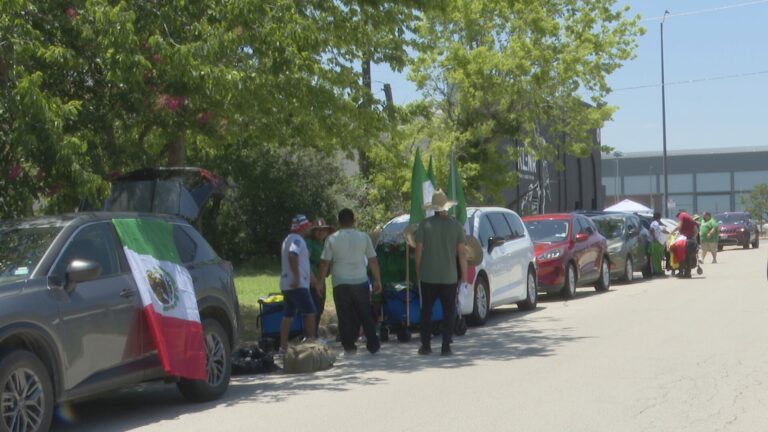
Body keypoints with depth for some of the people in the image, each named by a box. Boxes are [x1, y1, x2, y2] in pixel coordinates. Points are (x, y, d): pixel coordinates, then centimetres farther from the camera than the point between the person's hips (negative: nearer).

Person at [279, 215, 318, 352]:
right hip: (297, 284, -10)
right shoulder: (297, 239, -10)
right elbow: (292, 256, -29)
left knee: (288, 315, 9)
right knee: (310, 312, -4)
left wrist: (310, 277, 32)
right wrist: (297, 277, -30)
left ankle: (283, 346, 8)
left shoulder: (289, 239, 22)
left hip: (286, 284, 10)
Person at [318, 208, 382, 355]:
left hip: (340, 283, -1)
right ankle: (373, 344, 11)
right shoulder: (363, 237, 1)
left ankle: (349, 345, 4)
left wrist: (321, 281, 8)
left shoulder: (332, 239, -2)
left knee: (345, 316, 6)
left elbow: (325, 263, -2)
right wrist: (377, 280, 11)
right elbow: (373, 261, 3)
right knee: (366, 315, 10)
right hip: (360, 281, 1)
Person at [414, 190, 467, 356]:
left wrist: (418, 271, 7)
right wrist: (464, 274, 2)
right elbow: (462, 252, -5)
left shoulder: (424, 224, -4)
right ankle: (446, 347, 3)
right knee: (448, 312, 7)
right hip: (449, 276, 0)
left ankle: (426, 346, 10)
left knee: (426, 311, 11)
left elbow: (418, 250, -5)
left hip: (428, 276, 0)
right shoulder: (456, 225, -3)